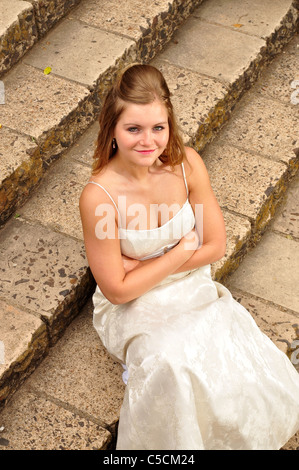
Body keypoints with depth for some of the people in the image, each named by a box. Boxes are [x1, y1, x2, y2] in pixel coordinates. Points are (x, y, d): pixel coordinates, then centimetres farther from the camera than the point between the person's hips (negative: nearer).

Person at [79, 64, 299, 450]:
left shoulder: (187, 164, -15)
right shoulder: (99, 197, -26)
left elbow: (215, 246, -6)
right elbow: (117, 289, -18)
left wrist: (142, 266, -14)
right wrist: (183, 249, -15)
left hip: (192, 289, 4)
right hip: (134, 307, -3)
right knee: (173, 368, -31)